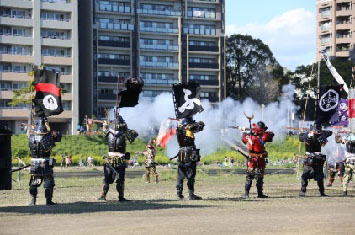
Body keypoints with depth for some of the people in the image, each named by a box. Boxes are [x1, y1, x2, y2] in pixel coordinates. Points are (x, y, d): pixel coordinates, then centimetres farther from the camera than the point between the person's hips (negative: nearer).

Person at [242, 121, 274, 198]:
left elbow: (243, 137, 15)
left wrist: (244, 133, 36)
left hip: (251, 161, 4)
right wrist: (265, 133, 6)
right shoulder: (261, 138, -20)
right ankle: (260, 194, 5)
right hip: (260, 161, -4)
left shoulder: (248, 137, -7)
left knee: (249, 177, 14)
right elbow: (271, 134, -11)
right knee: (259, 178, 4)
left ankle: (246, 193, 13)